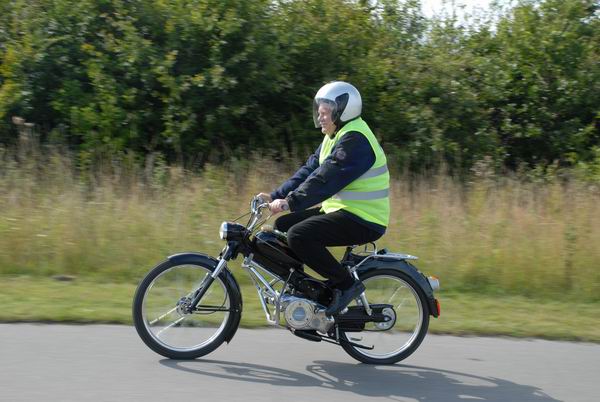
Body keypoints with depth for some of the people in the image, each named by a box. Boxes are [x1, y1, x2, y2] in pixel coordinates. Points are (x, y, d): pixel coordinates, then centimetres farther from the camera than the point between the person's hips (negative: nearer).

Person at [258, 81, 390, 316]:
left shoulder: (355, 140, -17)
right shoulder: (335, 137, 17)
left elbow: (326, 179, -26)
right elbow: (309, 170, 13)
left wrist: (290, 202, -29)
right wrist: (276, 196, 3)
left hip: (362, 221, -10)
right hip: (339, 209, 10)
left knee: (299, 236, -25)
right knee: (283, 226, 7)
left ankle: (347, 285, -14)